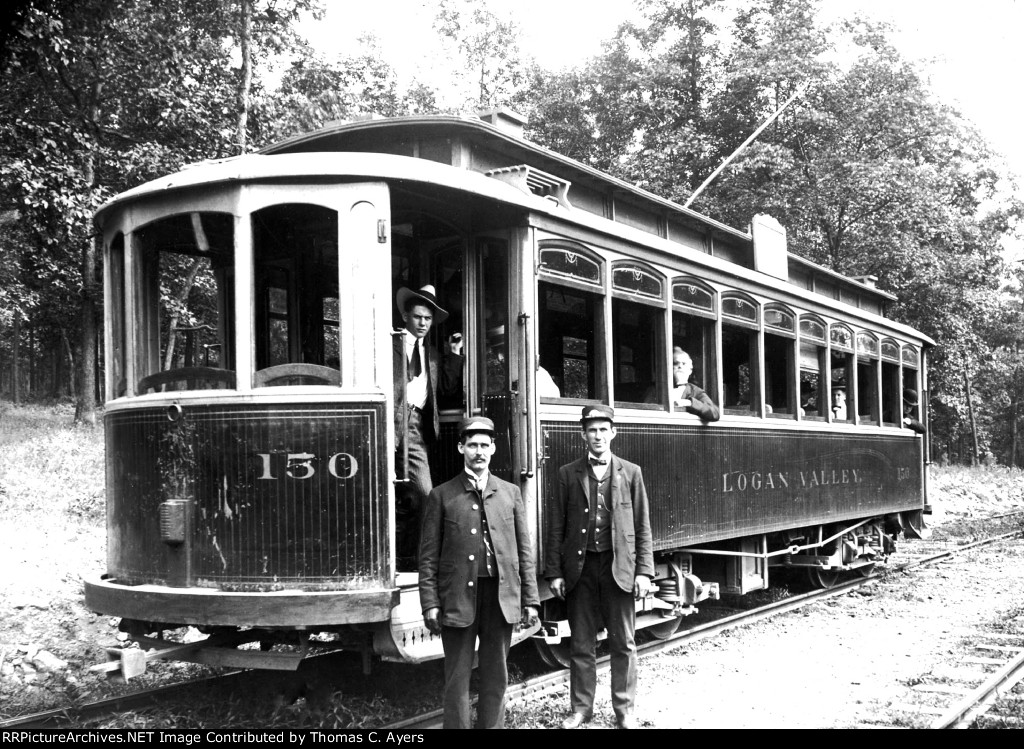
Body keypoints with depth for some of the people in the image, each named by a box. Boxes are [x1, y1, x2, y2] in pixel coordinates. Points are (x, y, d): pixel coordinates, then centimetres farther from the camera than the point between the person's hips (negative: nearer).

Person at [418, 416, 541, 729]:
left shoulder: (510, 493, 11)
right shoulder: (442, 496, 3)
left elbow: (524, 550, 10)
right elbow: (428, 556, 1)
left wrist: (530, 600, 4)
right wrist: (430, 604, -7)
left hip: (502, 597, 2)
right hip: (457, 598, -2)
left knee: (496, 677, 9)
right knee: (457, 680, 3)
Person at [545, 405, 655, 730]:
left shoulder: (631, 472, 5)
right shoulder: (568, 474, 5)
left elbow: (642, 527, 4)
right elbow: (556, 526, 4)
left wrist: (644, 571, -3)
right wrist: (554, 572, -2)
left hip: (619, 567, 0)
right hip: (580, 568, 0)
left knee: (623, 643, 6)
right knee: (581, 644, 8)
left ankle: (624, 709, 18)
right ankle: (581, 708, 20)